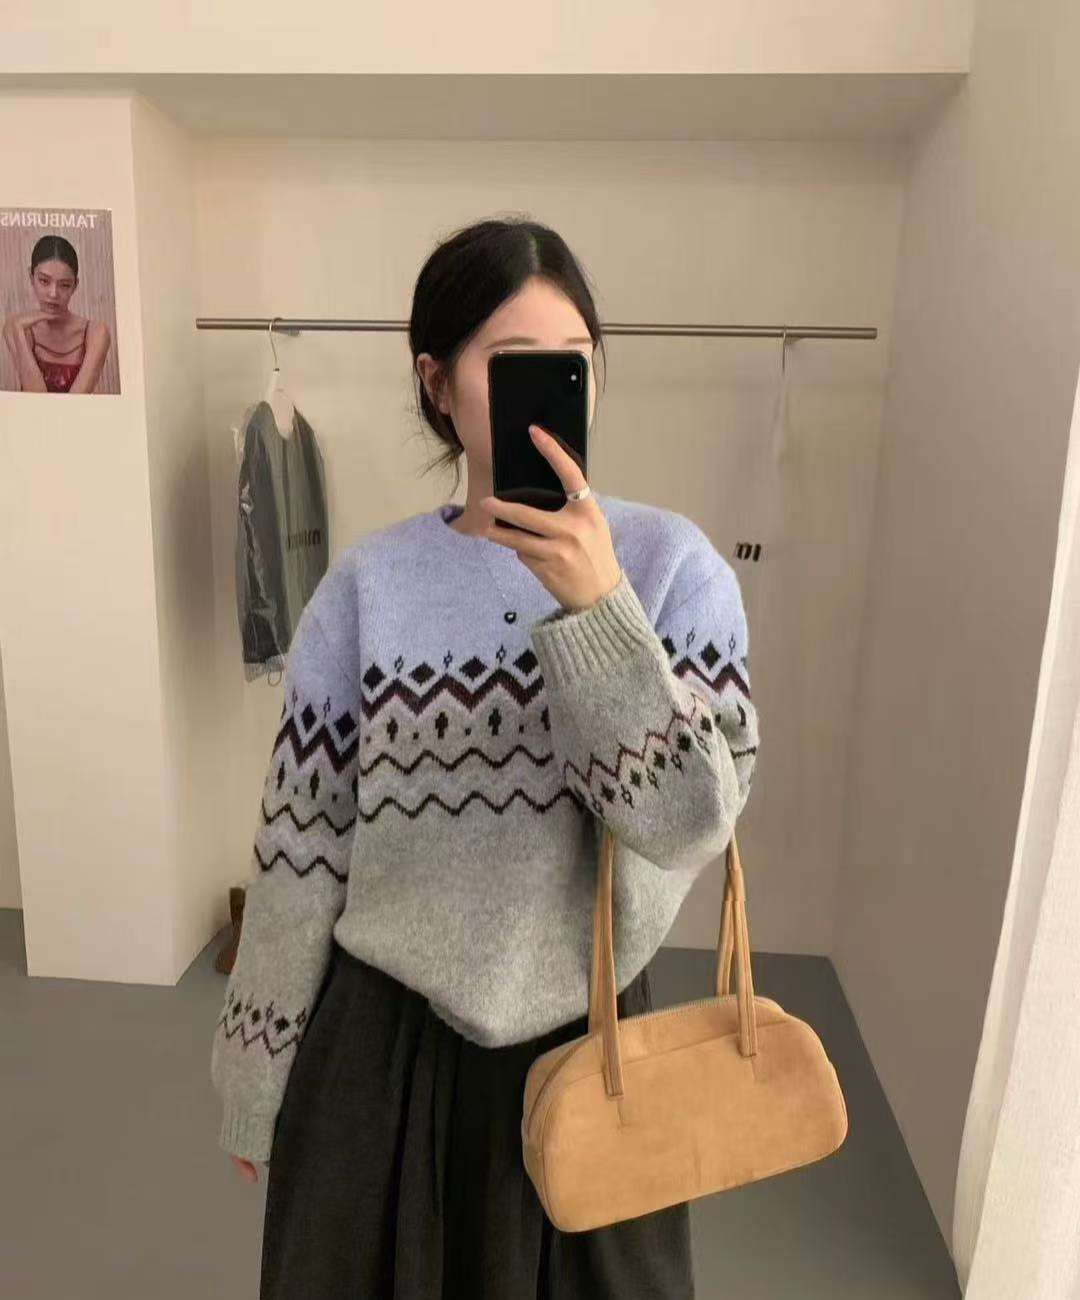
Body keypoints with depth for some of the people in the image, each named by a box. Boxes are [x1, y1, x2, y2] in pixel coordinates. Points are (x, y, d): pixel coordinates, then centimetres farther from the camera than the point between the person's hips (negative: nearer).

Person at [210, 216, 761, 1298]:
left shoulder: (671, 563, -10)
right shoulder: (370, 584, -9)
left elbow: (691, 823, -19)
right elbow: (298, 851, -4)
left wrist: (595, 604, -30)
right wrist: (256, 1088, 4)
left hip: (586, 1035, 1)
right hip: (381, 1043, 1)